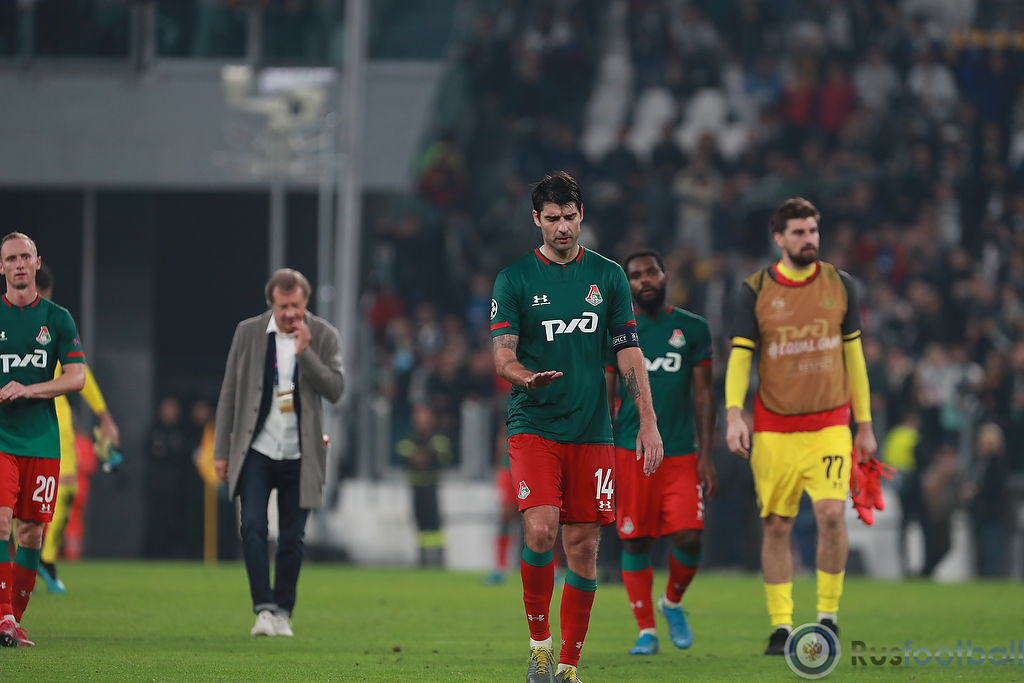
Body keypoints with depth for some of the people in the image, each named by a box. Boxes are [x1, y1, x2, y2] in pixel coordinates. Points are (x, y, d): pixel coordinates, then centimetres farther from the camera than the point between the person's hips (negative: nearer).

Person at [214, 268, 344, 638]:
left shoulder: (323, 336, 0)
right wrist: (222, 451, 4)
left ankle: (283, 612, 16)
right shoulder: (248, 333, 1)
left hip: (299, 455, 0)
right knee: (253, 527, -15)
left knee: (292, 538, 3)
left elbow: (335, 389, -8)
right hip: (256, 451, 0)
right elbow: (229, 394, 5)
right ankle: (264, 608, -13)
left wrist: (305, 352, -19)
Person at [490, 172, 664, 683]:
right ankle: (539, 641, -3)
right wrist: (528, 377, -26)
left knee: (583, 547, 1)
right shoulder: (514, 280, 2)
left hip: (591, 431, 2)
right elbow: (502, 355, -3)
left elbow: (628, 352, 9)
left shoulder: (607, 276, 8)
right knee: (540, 529, -21)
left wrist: (648, 420, 1)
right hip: (533, 425, -2)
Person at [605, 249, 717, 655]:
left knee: (689, 537, -10)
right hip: (632, 452, 0)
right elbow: (604, 399, 7)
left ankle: (672, 603, 19)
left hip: (681, 454, 0)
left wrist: (706, 456, 1)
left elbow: (703, 396, 8)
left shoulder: (692, 329, 7)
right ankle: (646, 630, 9)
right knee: (635, 542, -1)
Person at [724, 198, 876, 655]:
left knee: (831, 512, -16)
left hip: (829, 424, 0)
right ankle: (780, 626, 9)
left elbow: (854, 356, 11)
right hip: (774, 429, 0)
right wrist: (734, 415, -18)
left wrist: (864, 424, 11)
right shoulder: (755, 291, 0)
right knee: (776, 527, 1)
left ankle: (828, 615, -3)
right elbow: (739, 356, -3)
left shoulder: (839, 285, 5)